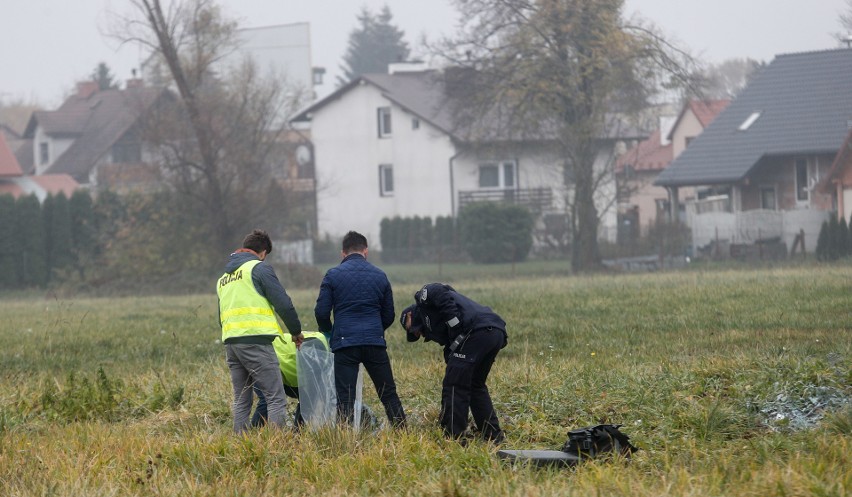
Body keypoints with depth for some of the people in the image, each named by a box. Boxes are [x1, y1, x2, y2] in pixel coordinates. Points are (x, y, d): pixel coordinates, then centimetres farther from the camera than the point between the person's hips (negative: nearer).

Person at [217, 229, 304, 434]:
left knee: (241, 402, 13)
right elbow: (283, 304, -5)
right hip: (255, 339, -8)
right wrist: (296, 331, 8)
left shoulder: (223, 278, 24)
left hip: (230, 343, 8)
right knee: (277, 399, -9)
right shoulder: (259, 268, 0)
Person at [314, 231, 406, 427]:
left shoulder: (332, 275, 1)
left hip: (345, 343, -2)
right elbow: (389, 315, 15)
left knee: (345, 397, -1)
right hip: (375, 342, 2)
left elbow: (321, 311, -2)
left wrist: (328, 332, 18)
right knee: (389, 394, 10)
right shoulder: (380, 276, 9)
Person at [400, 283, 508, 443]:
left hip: (476, 331, -10)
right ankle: (493, 435, 23)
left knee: (454, 386, -3)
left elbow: (440, 293, -8)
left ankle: (452, 437, -3)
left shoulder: (423, 297, 15)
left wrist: (456, 326, -10)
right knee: (476, 385, 24)